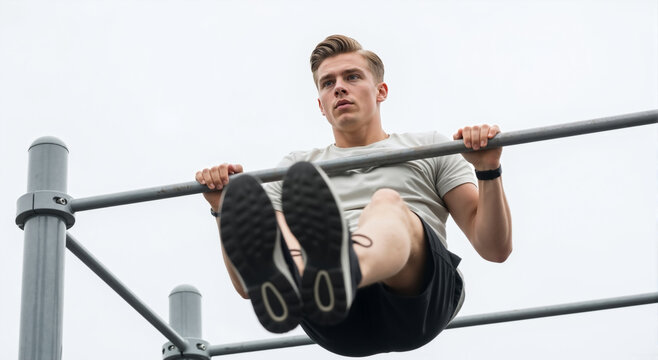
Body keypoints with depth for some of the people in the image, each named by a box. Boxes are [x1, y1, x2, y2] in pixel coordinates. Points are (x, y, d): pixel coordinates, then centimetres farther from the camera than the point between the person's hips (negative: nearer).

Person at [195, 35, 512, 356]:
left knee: (387, 202, -34)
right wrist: (223, 210, 3)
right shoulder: (296, 166, 32)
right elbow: (244, 287, 20)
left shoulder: (428, 147, 28)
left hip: (417, 297, -1)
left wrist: (488, 171, -1)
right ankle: (284, 282, -65)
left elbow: (495, 248, 16)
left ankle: (343, 271, -70)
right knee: (266, 219, -28)